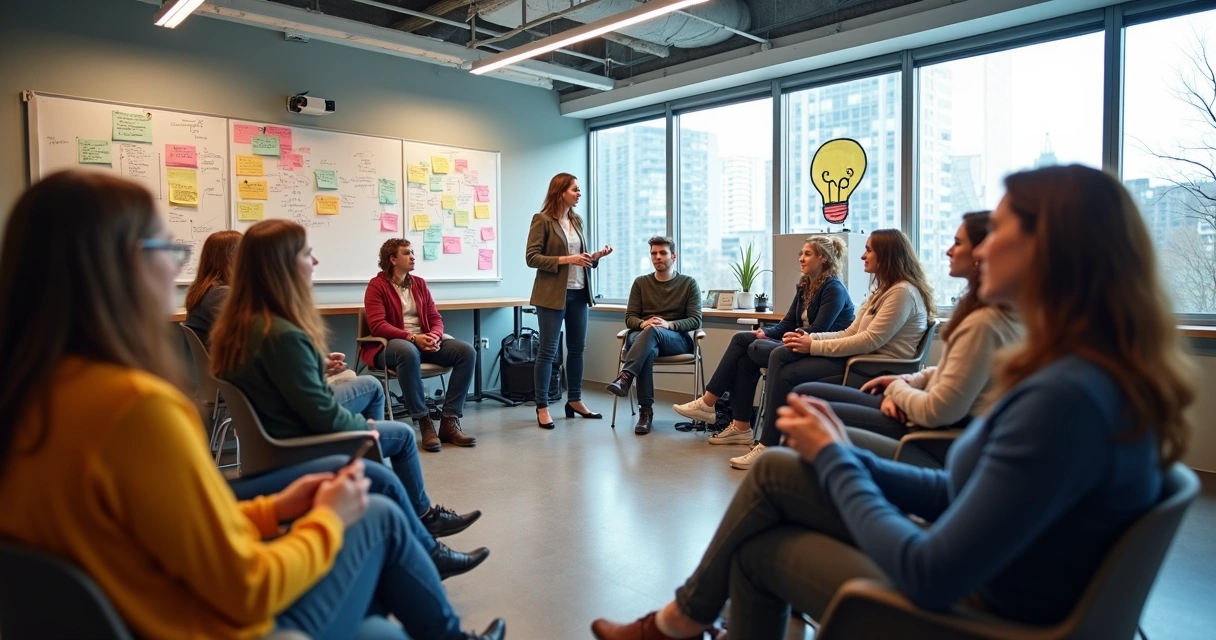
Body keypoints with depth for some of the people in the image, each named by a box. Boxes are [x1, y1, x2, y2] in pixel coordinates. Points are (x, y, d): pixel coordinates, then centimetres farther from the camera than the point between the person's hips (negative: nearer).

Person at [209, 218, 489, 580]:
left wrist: (319, 365, 8)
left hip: (274, 432, 9)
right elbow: (321, 413, -24)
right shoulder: (282, 335, -31)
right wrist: (363, 425, -8)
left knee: (372, 387, 21)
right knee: (402, 436, 7)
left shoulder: (240, 321, -1)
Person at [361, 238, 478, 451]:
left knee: (466, 350, -18)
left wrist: (435, 335, -13)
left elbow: (436, 318, 11)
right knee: (408, 352, -43)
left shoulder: (419, 284, 14)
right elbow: (377, 326, -15)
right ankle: (424, 422, -32)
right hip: (389, 345, -6)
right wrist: (412, 337, -26)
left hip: (424, 341, 6)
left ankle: (449, 421, -20)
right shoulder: (377, 285, -3)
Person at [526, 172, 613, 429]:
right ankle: (542, 407, 6)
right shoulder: (542, 220, -7)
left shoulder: (577, 220, 13)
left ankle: (575, 400, 25)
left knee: (577, 348, 12)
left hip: (579, 292, 7)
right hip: (553, 294, -7)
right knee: (548, 350, -2)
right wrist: (565, 260, -21)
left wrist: (595, 256, -1)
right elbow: (532, 257, -13)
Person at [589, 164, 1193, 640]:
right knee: (776, 470, 6)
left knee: (756, 547, 5)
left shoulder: (1065, 397, -30)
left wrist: (832, 458, -15)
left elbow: (927, 577, -28)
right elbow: (959, 492, 5)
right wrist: (847, 456, -3)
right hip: (982, 573, 8)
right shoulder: (1101, 371, 1)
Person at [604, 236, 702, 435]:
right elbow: (629, 318, 8)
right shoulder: (641, 282, 15)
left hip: (677, 339, -1)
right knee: (649, 350, -38)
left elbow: (695, 320, -1)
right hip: (642, 336, 2)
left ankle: (624, 378, -50)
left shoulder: (689, 284, 8)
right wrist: (643, 323, -18)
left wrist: (669, 324, -21)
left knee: (653, 332, -38)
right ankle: (645, 411, -39)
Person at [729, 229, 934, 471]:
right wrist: (811, 337, -3)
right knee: (779, 355, -7)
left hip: (877, 368, -10)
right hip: (861, 357, 10)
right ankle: (769, 441, -10)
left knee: (788, 375, -15)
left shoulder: (903, 292, -13)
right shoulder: (882, 289, 19)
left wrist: (814, 346, -18)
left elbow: (870, 341, -21)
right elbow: (851, 333, 13)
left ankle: (769, 445, -2)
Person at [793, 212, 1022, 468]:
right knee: (806, 395, 8)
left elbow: (937, 412, -24)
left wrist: (898, 388, -4)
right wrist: (906, 382, 1)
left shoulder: (983, 322, -24)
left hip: (945, 442, -10)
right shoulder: (996, 313, 8)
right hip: (946, 426, 10)